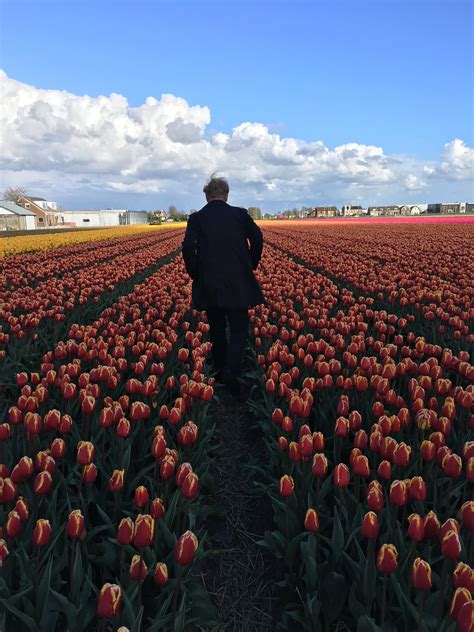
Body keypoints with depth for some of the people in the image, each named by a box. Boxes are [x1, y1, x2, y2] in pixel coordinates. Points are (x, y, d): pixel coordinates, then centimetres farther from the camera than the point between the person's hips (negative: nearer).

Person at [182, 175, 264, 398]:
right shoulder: (240, 214, 4)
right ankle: (231, 372, -15)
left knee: (216, 329, 15)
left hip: (208, 284, 1)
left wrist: (195, 274, 1)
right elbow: (257, 239, -5)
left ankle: (220, 373, 25)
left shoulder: (197, 218, 3)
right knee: (239, 329, 5)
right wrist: (251, 266, 9)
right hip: (237, 283, -1)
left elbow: (188, 246, -12)